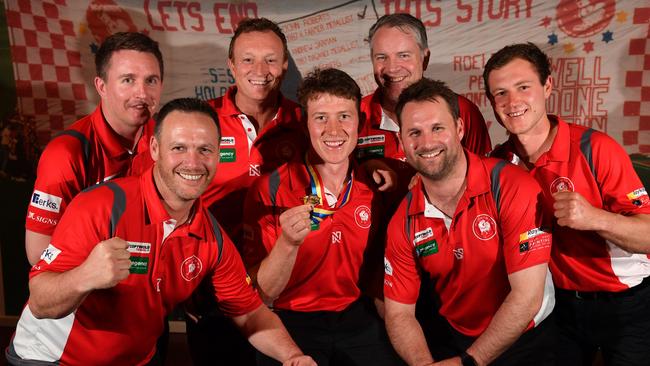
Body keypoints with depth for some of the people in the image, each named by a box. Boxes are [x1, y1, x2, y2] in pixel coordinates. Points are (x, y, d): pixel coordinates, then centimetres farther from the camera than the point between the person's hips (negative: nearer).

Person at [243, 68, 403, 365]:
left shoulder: (375, 187, -2)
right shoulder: (269, 190, -11)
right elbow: (261, 295, -10)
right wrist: (288, 243, -25)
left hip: (358, 320, 3)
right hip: (292, 322, -2)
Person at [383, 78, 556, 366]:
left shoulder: (512, 188, -23)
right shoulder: (403, 222, -10)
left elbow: (527, 297, -23)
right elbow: (399, 313, -5)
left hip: (528, 340, -3)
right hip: (459, 340, 3)